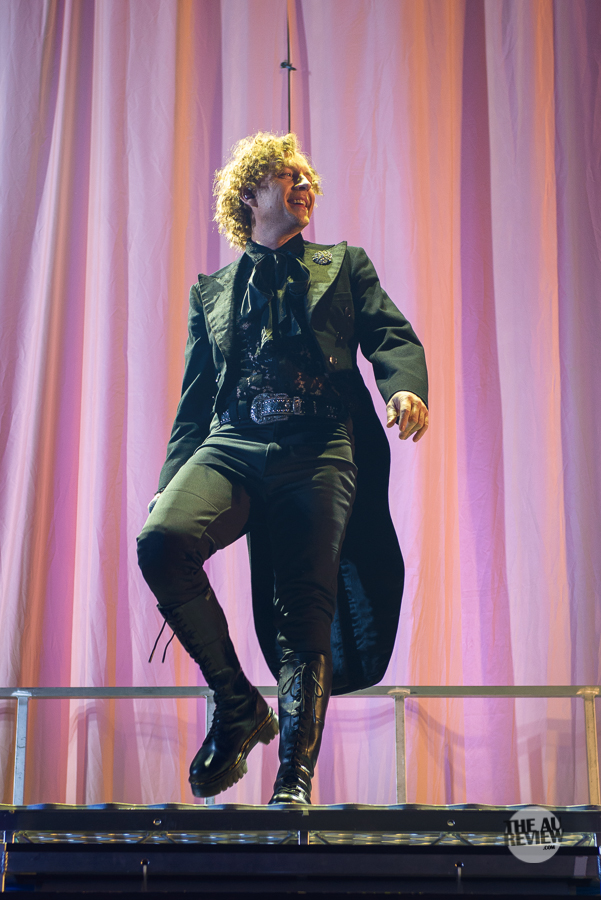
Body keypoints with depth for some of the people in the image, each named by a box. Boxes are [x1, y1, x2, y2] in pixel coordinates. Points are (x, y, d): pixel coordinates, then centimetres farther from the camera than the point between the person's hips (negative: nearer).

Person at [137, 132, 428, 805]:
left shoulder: (343, 265, 24)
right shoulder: (212, 291, 26)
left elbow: (392, 337, 9)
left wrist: (407, 388, -15)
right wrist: (170, 485, 10)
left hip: (319, 450, -1)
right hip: (231, 446, 1)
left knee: (306, 608, -15)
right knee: (160, 539, -27)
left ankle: (294, 778, -10)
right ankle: (238, 704, -9)